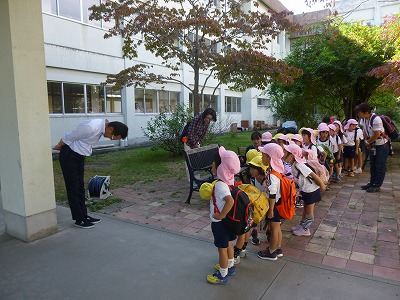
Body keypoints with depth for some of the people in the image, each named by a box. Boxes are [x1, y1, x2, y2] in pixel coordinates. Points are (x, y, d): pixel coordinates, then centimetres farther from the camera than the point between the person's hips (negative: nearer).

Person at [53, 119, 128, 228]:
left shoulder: (101, 126, -3)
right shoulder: (91, 127, -32)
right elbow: (68, 137, -19)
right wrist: (58, 146, 0)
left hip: (79, 156, 8)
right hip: (69, 156, -8)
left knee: (80, 186, 12)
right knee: (73, 187, -1)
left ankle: (84, 215, 21)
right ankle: (79, 219, 8)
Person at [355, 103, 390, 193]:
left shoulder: (376, 119, -29)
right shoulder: (363, 119, -7)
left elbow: (377, 135, -26)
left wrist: (368, 142, -12)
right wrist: (366, 140, -4)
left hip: (382, 145, -8)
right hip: (373, 145, 8)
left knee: (380, 166, 0)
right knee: (372, 165, 15)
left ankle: (377, 186, 7)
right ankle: (372, 183, 26)